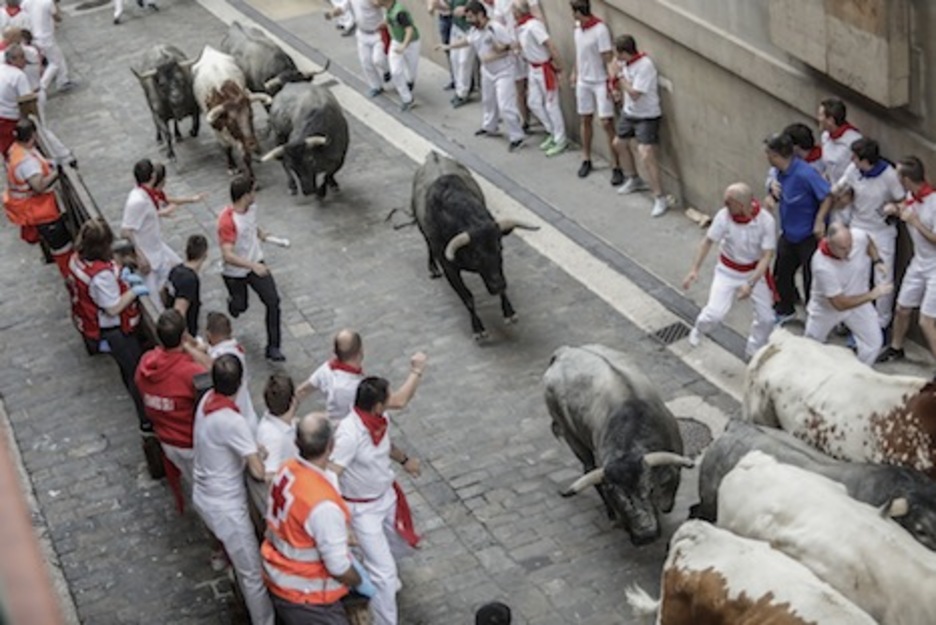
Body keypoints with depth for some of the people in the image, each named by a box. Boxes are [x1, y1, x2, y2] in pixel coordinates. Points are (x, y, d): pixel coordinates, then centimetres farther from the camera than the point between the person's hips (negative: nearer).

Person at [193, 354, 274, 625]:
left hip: (204, 495, 9)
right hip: (225, 506, -9)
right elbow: (258, 472, -29)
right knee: (253, 573, 6)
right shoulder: (232, 421, -31)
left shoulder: (207, 399, -6)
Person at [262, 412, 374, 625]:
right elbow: (337, 566, -24)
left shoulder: (288, 470, -11)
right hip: (307, 597, -8)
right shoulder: (323, 504, -35)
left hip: (280, 578, 8)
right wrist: (360, 583, -5)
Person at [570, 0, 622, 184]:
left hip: (600, 82, -7)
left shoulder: (600, 29, -20)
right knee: (585, 120, 15)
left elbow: (608, 58, -19)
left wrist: (611, 85, -20)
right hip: (583, 81, 7)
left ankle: (617, 168, -4)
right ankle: (586, 160, 28)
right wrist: (574, 72, 16)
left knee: (607, 123, -8)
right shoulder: (578, 26, 2)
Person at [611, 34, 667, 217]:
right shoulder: (625, 63, -3)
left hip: (647, 116, -9)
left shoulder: (645, 66, -27)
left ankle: (660, 198, -13)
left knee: (646, 155, -18)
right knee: (619, 143, 26)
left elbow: (634, 94, -28)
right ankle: (633, 180, 48)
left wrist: (620, 75, -21)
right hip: (629, 113, 9)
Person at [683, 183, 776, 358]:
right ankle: (698, 330, 22)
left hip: (755, 271, 0)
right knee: (715, 312, -13)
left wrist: (751, 284, -33)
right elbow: (708, 241, -10)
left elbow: (767, 256, -24)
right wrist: (695, 269, -15)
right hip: (728, 271, 0)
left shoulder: (766, 221, -27)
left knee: (766, 318, 3)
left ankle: (754, 352, 31)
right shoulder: (724, 216, -25)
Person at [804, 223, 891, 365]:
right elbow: (840, 304, -33)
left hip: (858, 299, 3)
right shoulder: (822, 266, -41)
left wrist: (877, 261, -13)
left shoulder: (859, 236, -29)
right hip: (826, 306, -3)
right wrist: (873, 294, -34)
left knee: (873, 342, -4)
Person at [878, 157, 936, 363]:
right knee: (902, 309, 21)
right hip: (919, 263, 8)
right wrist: (897, 209, -3)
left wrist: (914, 221, -25)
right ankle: (896, 348, 45)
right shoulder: (912, 196, -6)